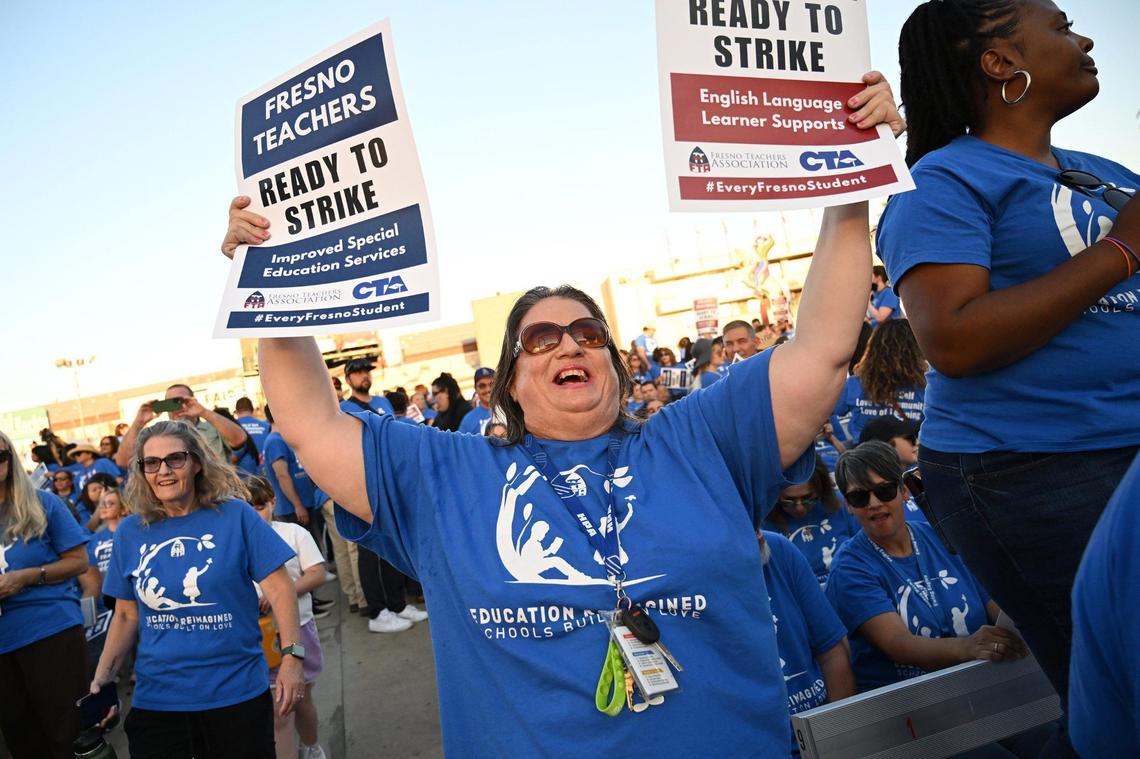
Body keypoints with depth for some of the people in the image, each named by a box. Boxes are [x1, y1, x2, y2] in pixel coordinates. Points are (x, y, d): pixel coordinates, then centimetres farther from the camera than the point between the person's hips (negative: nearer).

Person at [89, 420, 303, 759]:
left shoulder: (235, 516, -7)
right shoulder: (129, 532, 3)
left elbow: (279, 588, -9)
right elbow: (126, 616, 11)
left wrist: (291, 657, -17)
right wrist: (101, 680, 1)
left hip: (238, 694, -2)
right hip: (156, 700, 2)